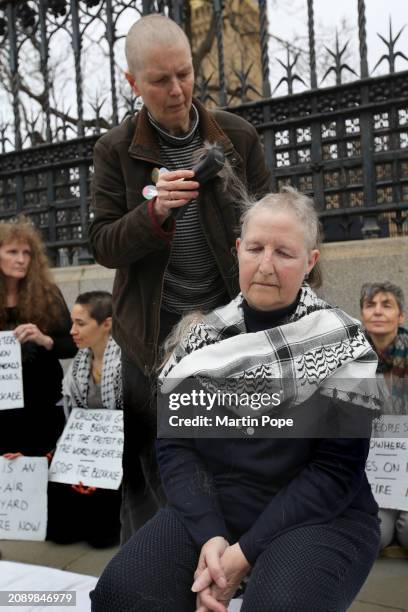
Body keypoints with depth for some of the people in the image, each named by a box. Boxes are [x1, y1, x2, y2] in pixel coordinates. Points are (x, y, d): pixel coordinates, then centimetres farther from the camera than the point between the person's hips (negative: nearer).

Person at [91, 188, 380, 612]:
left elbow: (337, 467, -10)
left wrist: (246, 552, -16)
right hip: (211, 510, 2)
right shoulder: (204, 335, 2)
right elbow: (174, 442, -1)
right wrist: (210, 536, -17)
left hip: (320, 517, -2)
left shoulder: (341, 342, -7)